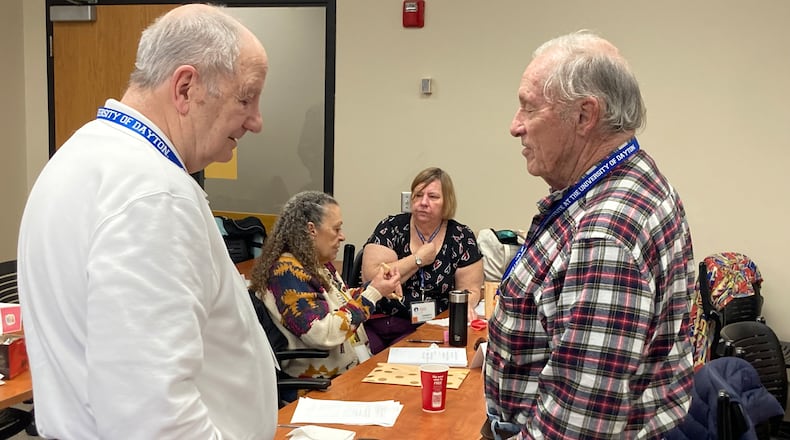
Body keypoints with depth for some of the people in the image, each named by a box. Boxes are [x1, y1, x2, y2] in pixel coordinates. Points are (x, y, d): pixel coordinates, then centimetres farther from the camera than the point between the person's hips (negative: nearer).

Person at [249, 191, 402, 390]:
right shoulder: (287, 272, -17)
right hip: (320, 388, -9)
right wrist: (373, 293, -19)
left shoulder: (320, 263, 9)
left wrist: (375, 286, 7)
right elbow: (323, 334, -25)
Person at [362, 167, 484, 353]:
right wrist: (418, 259, -7)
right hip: (377, 323, 0)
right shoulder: (392, 227, 1)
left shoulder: (461, 238, 4)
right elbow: (371, 278, -10)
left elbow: (470, 290, 7)